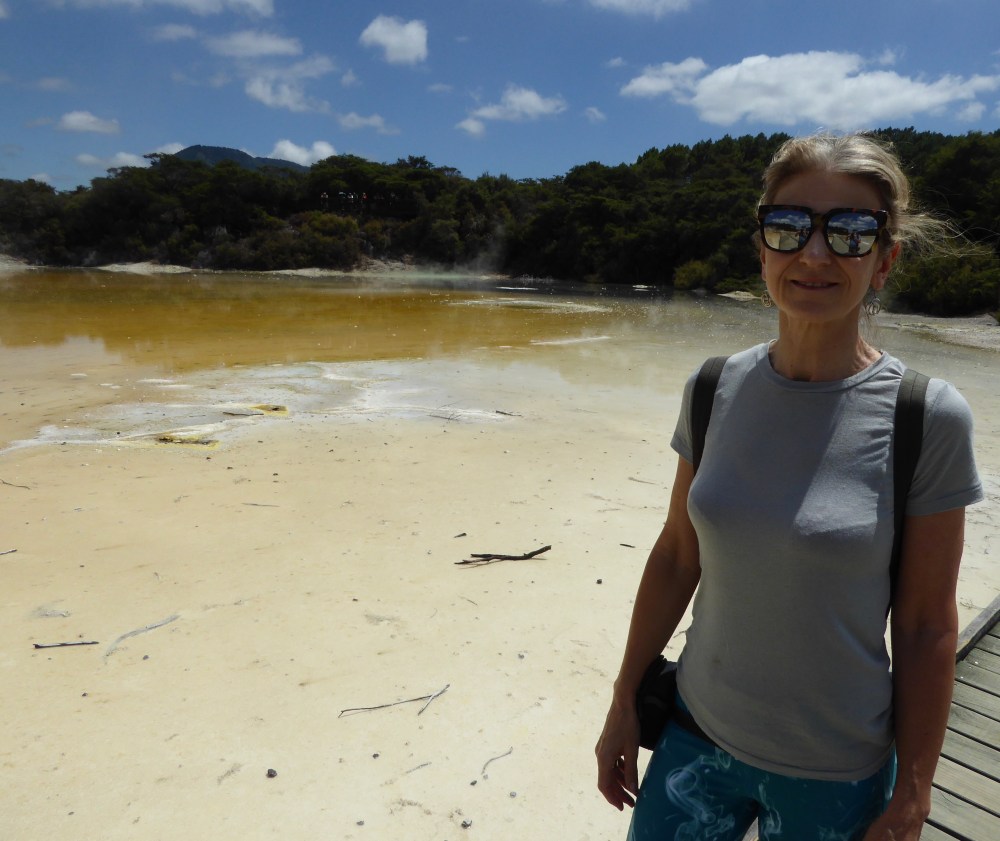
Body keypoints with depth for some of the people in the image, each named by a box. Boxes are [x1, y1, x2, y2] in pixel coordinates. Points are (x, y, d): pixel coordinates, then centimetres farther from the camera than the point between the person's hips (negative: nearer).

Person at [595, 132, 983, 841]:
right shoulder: (717, 389, -7)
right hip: (698, 735, 3)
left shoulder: (928, 418, -15)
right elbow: (676, 557, -1)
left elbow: (925, 627, -9)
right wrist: (625, 703, 4)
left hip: (834, 775, -2)